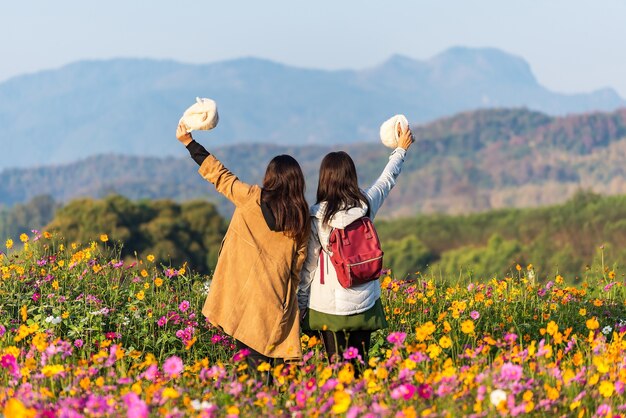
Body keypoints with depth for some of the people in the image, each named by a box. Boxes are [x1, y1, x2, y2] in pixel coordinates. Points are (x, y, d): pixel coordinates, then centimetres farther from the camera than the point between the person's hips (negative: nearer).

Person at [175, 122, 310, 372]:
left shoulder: (253, 199, -4)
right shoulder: (302, 219, 4)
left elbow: (218, 175, 4)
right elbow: (298, 263, 9)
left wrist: (188, 142, 14)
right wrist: (290, 298, 19)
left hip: (243, 294, -2)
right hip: (276, 303, 3)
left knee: (252, 360, -1)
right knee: (267, 364, 5)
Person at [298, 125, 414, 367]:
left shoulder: (316, 216, -9)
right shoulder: (366, 205, -2)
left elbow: (309, 263, -4)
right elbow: (387, 180, 18)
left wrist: (301, 303, 6)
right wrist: (401, 150, 35)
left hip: (328, 305, -2)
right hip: (364, 302, 3)